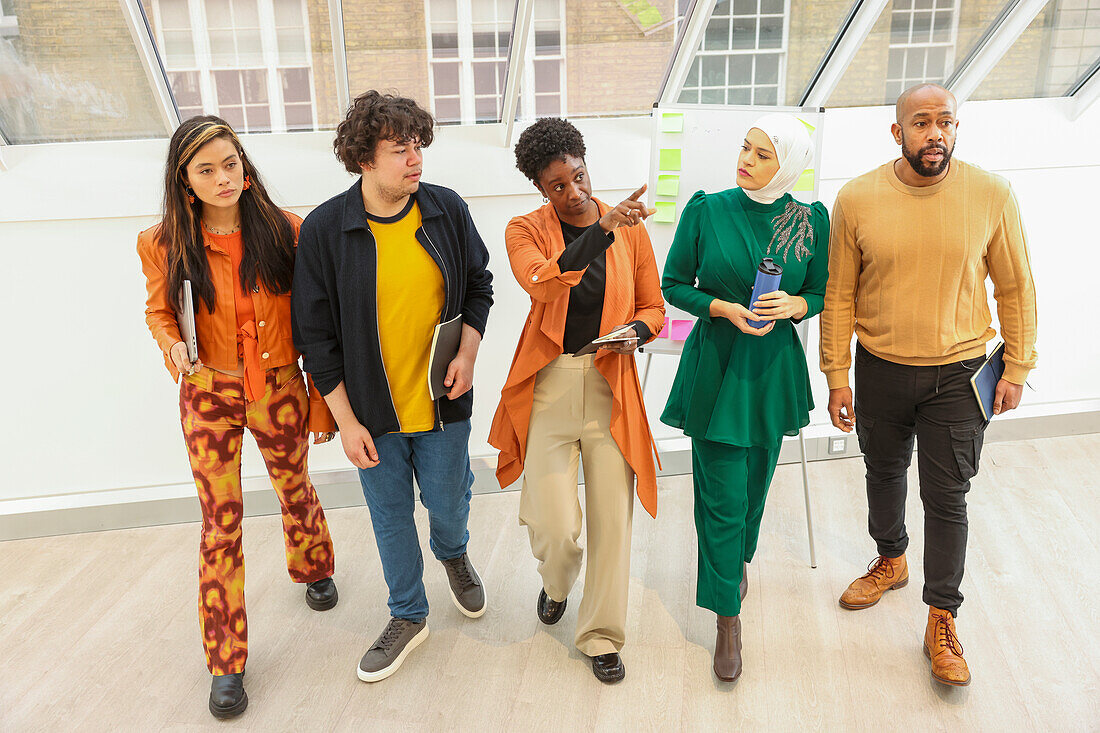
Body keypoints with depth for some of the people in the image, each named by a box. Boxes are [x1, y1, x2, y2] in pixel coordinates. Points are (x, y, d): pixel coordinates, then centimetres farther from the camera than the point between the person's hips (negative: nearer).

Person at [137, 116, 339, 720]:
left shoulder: (285, 231, -10)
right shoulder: (164, 245, -8)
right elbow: (160, 312, 9)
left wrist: (322, 402, -3)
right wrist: (173, 346, -15)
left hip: (279, 390, 0)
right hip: (208, 396, 0)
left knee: (295, 489, 20)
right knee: (220, 522, 4)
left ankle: (313, 568, 54)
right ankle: (226, 663, 18)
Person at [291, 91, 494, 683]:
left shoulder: (448, 209, -6)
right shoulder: (325, 229, -12)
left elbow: (478, 285, 9)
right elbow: (316, 334, -6)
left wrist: (468, 350, -7)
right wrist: (346, 421, -7)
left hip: (441, 403, 1)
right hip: (371, 412, -1)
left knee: (449, 505, 15)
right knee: (390, 517, 15)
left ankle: (454, 555, 53)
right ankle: (408, 617, 39)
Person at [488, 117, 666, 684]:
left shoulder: (629, 227, 5)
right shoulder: (525, 231, -1)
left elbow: (653, 306, 11)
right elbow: (541, 282, -23)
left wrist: (636, 331, -11)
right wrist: (601, 229, -32)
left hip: (611, 387, 2)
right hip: (548, 386, -1)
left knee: (612, 517, 4)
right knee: (553, 527, -3)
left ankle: (601, 634, 26)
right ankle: (557, 584, 35)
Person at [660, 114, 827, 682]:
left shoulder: (810, 221, -1)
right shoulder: (706, 211, -7)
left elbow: (822, 292, 7)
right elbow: (674, 284, -1)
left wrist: (793, 305, -14)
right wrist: (725, 308, -17)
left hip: (774, 366, 3)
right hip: (716, 365, -2)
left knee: (756, 479, 18)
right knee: (722, 494, -2)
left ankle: (739, 558, 49)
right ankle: (728, 617, 13)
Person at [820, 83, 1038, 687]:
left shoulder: (990, 195, -10)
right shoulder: (857, 199, -9)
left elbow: (1015, 288, 1)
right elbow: (840, 295, -3)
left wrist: (1016, 369, 1)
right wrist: (837, 376, -2)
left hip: (958, 375, -1)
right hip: (880, 371, 2)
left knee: (947, 500, 4)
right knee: (883, 474, 21)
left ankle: (942, 623, 22)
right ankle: (891, 561, 48)